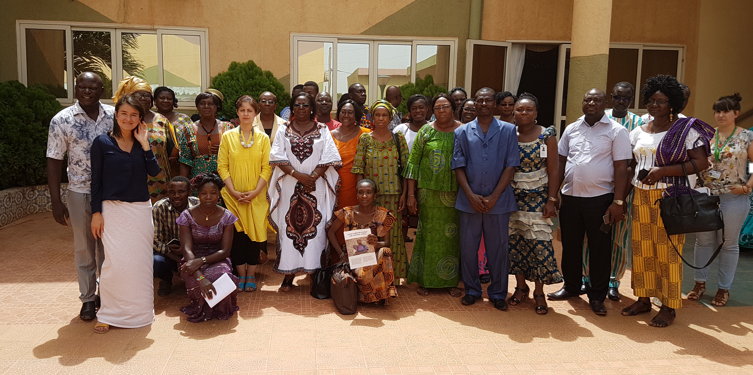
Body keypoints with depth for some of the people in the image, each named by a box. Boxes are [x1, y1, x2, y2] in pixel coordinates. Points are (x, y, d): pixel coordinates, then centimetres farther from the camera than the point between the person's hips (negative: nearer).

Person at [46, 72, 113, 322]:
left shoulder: (114, 116, -2)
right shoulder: (62, 120, -7)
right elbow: (54, 161, -3)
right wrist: (56, 202, -6)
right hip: (80, 192, -1)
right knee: (84, 249, 9)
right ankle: (87, 299, 22)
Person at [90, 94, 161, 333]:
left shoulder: (143, 143, 8)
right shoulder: (102, 143, -1)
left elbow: (154, 172, -5)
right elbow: (96, 180, -1)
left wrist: (145, 144, -11)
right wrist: (96, 212, -5)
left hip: (141, 209, 3)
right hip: (113, 209, -3)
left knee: (140, 260, 7)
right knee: (116, 261, -9)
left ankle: (139, 309, 21)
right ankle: (109, 314, 6)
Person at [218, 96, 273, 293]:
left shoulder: (263, 138, 4)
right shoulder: (228, 136, 4)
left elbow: (267, 168, 0)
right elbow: (222, 167, 0)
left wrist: (256, 191, -12)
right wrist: (233, 191, -10)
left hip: (257, 196, 0)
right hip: (233, 196, 0)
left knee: (255, 232, 2)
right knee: (237, 233, 2)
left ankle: (251, 275, 14)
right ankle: (241, 274, 15)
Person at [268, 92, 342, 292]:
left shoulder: (322, 130, 8)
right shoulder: (284, 130, 10)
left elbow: (328, 158, 0)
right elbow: (278, 157, 0)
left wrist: (312, 177, -13)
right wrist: (297, 174, -13)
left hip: (315, 188, 0)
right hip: (289, 188, 1)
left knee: (315, 227, -2)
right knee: (289, 228, -1)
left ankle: (315, 270, 6)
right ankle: (289, 275, 5)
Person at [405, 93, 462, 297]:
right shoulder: (426, 132, 2)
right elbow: (413, 163, 1)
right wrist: (411, 194, -4)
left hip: (455, 193, 1)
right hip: (429, 192, 0)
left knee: (452, 235, 6)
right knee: (428, 234, 5)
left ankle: (450, 281, 19)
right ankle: (424, 280, 17)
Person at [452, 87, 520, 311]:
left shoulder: (508, 131, 4)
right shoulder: (462, 132, 7)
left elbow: (511, 166, -2)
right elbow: (458, 166, 2)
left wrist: (494, 196, -9)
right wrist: (471, 195, -10)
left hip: (498, 200, -1)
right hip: (469, 200, 1)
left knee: (498, 248, 6)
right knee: (468, 247, 6)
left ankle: (498, 293, 21)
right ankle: (472, 290, 23)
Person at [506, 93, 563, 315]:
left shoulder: (547, 135, -2)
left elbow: (553, 170, -3)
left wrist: (551, 199, -8)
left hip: (538, 199, -2)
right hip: (513, 197, 2)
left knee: (540, 244, -4)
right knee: (515, 242, 5)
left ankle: (539, 293, 9)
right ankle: (521, 288, 22)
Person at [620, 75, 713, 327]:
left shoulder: (685, 129, -3)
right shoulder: (639, 132, 12)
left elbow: (701, 163, -9)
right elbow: (630, 164, 16)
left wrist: (663, 170, -17)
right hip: (641, 197, 5)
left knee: (667, 252, -2)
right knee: (642, 248, 8)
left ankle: (669, 307, 10)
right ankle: (643, 299, 21)